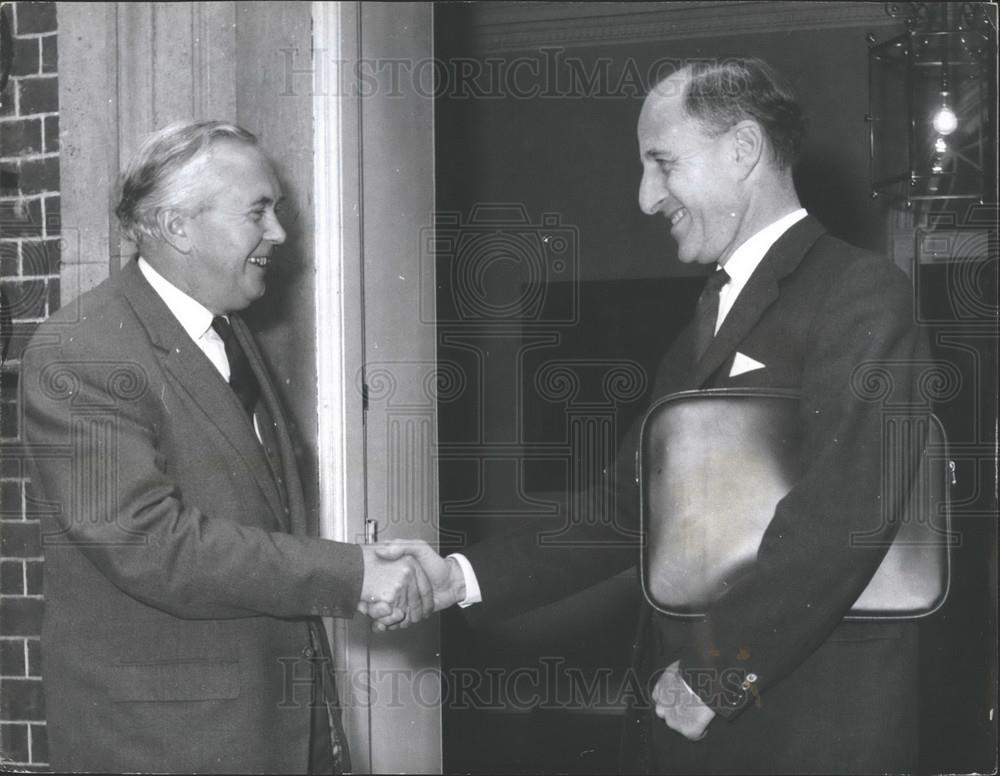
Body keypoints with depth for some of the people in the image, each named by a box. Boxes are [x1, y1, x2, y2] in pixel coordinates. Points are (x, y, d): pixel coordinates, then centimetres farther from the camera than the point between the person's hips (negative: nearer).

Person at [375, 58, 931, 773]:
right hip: (683, 713, 7)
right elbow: (633, 503, 14)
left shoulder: (862, 293, -10)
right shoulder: (713, 314, 18)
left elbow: (841, 515, -19)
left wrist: (713, 675, -16)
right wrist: (464, 579, 4)